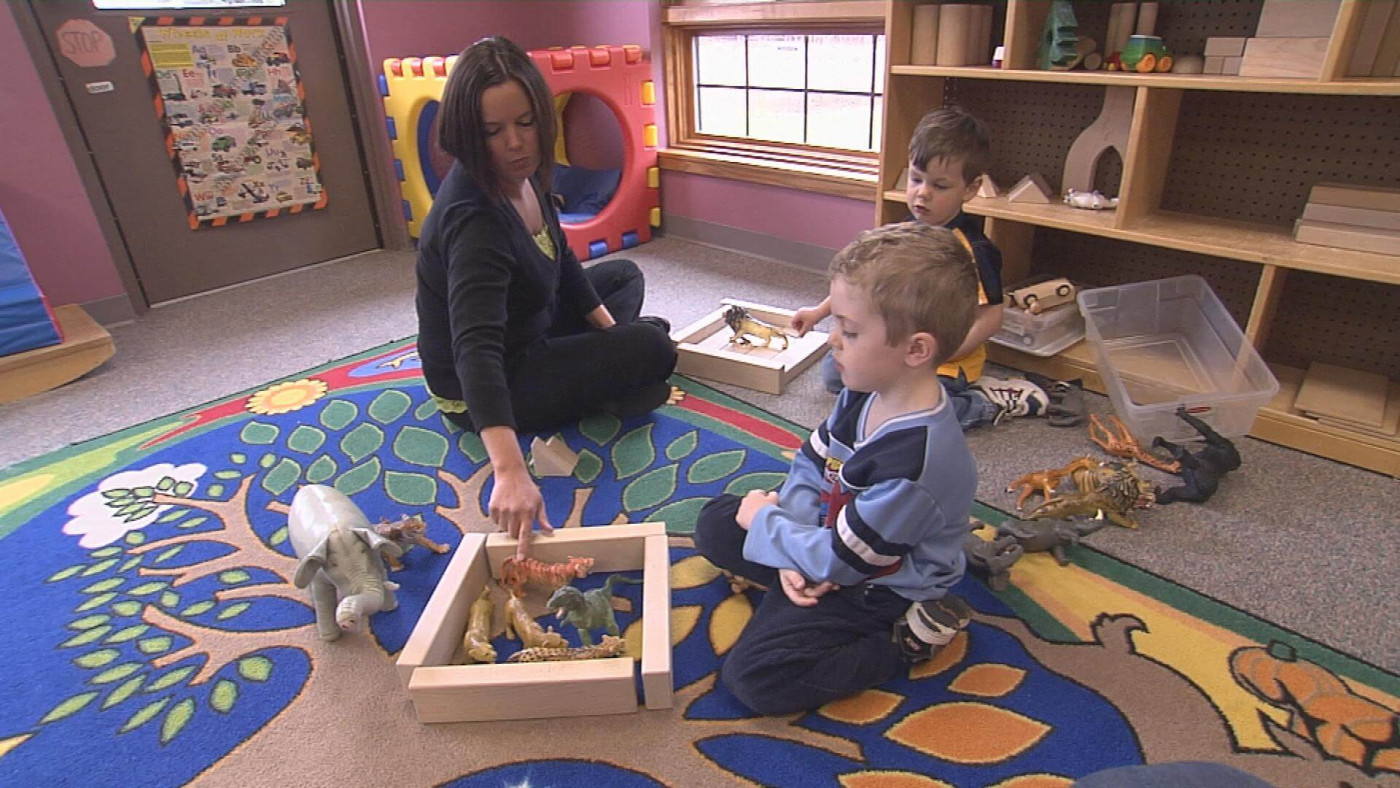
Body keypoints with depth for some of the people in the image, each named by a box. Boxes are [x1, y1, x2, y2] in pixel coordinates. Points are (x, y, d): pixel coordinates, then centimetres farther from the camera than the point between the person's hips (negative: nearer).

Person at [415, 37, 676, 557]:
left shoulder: (524, 176, -7)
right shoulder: (474, 219, -34)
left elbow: (562, 262, 9)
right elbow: (475, 349, -46)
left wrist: (610, 329, 5)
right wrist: (509, 471, -56)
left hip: (528, 335, 9)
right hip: (477, 392, -9)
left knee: (625, 275, 22)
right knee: (653, 348, -17)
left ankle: (600, 384, 7)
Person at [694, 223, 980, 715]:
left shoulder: (914, 462, -36)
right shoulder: (866, 393, -10)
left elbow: (840, 559, -27)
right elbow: (810, 465, 0)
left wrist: (765, 522, -11)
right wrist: (794, 554, -14)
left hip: (879, 591, -8)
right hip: (833, 530, 8)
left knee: (753, 678, -17)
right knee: (715, 524, 10)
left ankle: (908, 638, -4)